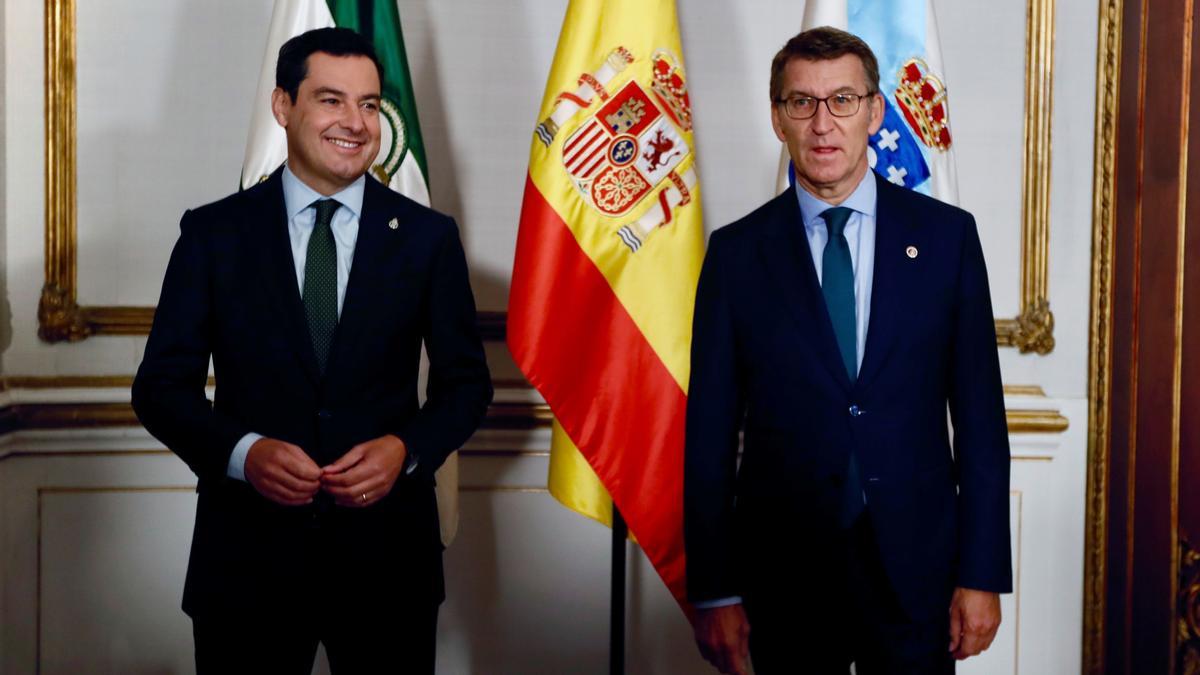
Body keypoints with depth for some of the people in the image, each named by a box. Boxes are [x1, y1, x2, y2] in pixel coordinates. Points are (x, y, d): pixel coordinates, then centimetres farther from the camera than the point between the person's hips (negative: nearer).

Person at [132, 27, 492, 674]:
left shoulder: (428, 236, 2)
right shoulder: (213, 233, 1)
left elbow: (466, 380, 7)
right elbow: (162, 384, 2)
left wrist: (406, 447, -12)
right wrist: (243, 451, -16)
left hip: (388, 554, 1)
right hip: (246, 555, 0)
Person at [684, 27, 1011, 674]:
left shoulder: (947, 234, 1)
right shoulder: (736, 252, 0)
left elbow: (979, 414, 1)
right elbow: (711, 432, 0)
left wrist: (983, 574, -2)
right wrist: (715, 592, -2)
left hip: (917, 569, 1)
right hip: (784, 573, 0)